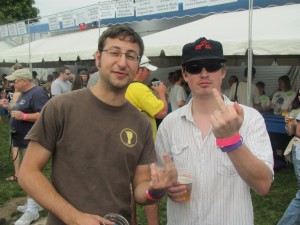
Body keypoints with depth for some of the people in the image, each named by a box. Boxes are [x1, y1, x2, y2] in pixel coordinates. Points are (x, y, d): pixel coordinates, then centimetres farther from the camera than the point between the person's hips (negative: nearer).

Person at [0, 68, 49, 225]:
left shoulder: (37, 93, -15)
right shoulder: (24, 94, 17)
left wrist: (23, 116, -28)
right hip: (23, 141, 10)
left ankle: (32, 210, -1)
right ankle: (34, 203, 27)